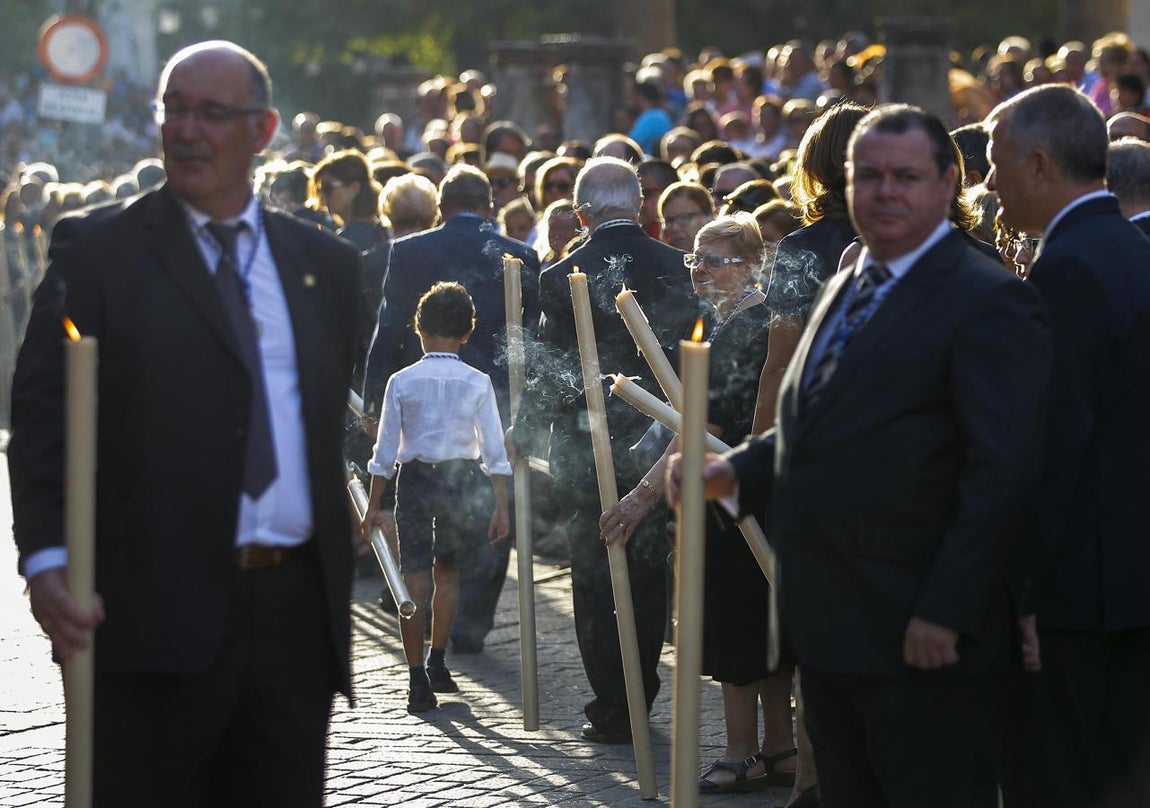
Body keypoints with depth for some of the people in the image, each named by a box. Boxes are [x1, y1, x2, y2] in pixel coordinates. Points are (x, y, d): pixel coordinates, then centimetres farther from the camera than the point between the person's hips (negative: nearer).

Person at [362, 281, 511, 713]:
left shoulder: (402, 382, -4)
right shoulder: (478, 383, -3)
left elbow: (385, 451, -1)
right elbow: (494, 450, -3)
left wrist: (374, 507, 7)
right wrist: (501, 507, 2)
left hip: (414, 479, -1)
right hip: (461, 480, 1)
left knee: (414, 579, 2)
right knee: (448, 572, 20)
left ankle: (418, 681, -3)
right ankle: (437, 664, 22)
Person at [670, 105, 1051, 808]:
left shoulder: (989, 303, -13)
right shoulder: (846, 289, 17)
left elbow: (1002, 471, -19)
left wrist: (945, 613, -21)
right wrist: (735, 472, 8)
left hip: (921, 640, -9)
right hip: (831, 631, 9)